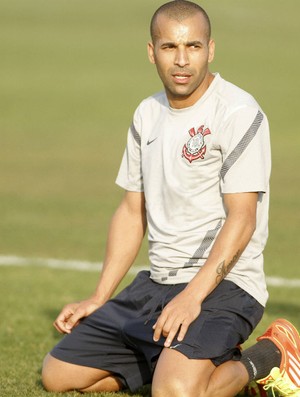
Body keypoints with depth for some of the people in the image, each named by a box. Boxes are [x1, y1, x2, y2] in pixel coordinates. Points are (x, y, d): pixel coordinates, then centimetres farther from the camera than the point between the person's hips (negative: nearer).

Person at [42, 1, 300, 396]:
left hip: (224, 283, -8)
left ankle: (264, 359, -1)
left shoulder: (238, 113, -13)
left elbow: (241, 220, -18)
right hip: (156, 283, 8)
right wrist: (99, 298, 12)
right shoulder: (147, 115, 11)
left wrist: (192, 296, -27)